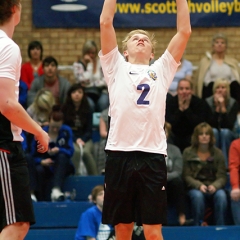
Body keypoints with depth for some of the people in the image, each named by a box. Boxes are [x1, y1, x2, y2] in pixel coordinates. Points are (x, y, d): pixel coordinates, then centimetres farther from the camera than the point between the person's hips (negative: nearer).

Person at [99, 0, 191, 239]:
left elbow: (184, 31, 12)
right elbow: (105, 23, 8)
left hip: (153, 156, 0)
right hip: (119, 154, 0)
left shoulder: (162, 70, 17)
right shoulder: (116, 68, 14)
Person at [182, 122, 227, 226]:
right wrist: (199, 185, -18)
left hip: (214, 187, 1)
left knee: (221, 196, -33)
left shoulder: (217, 153, 9)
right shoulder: (188, 152, 6)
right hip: (195, 187, -1)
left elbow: (222, 176, 4)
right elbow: (186, 176, 1)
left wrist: (215, 186, -19)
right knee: (197, 196, -37)